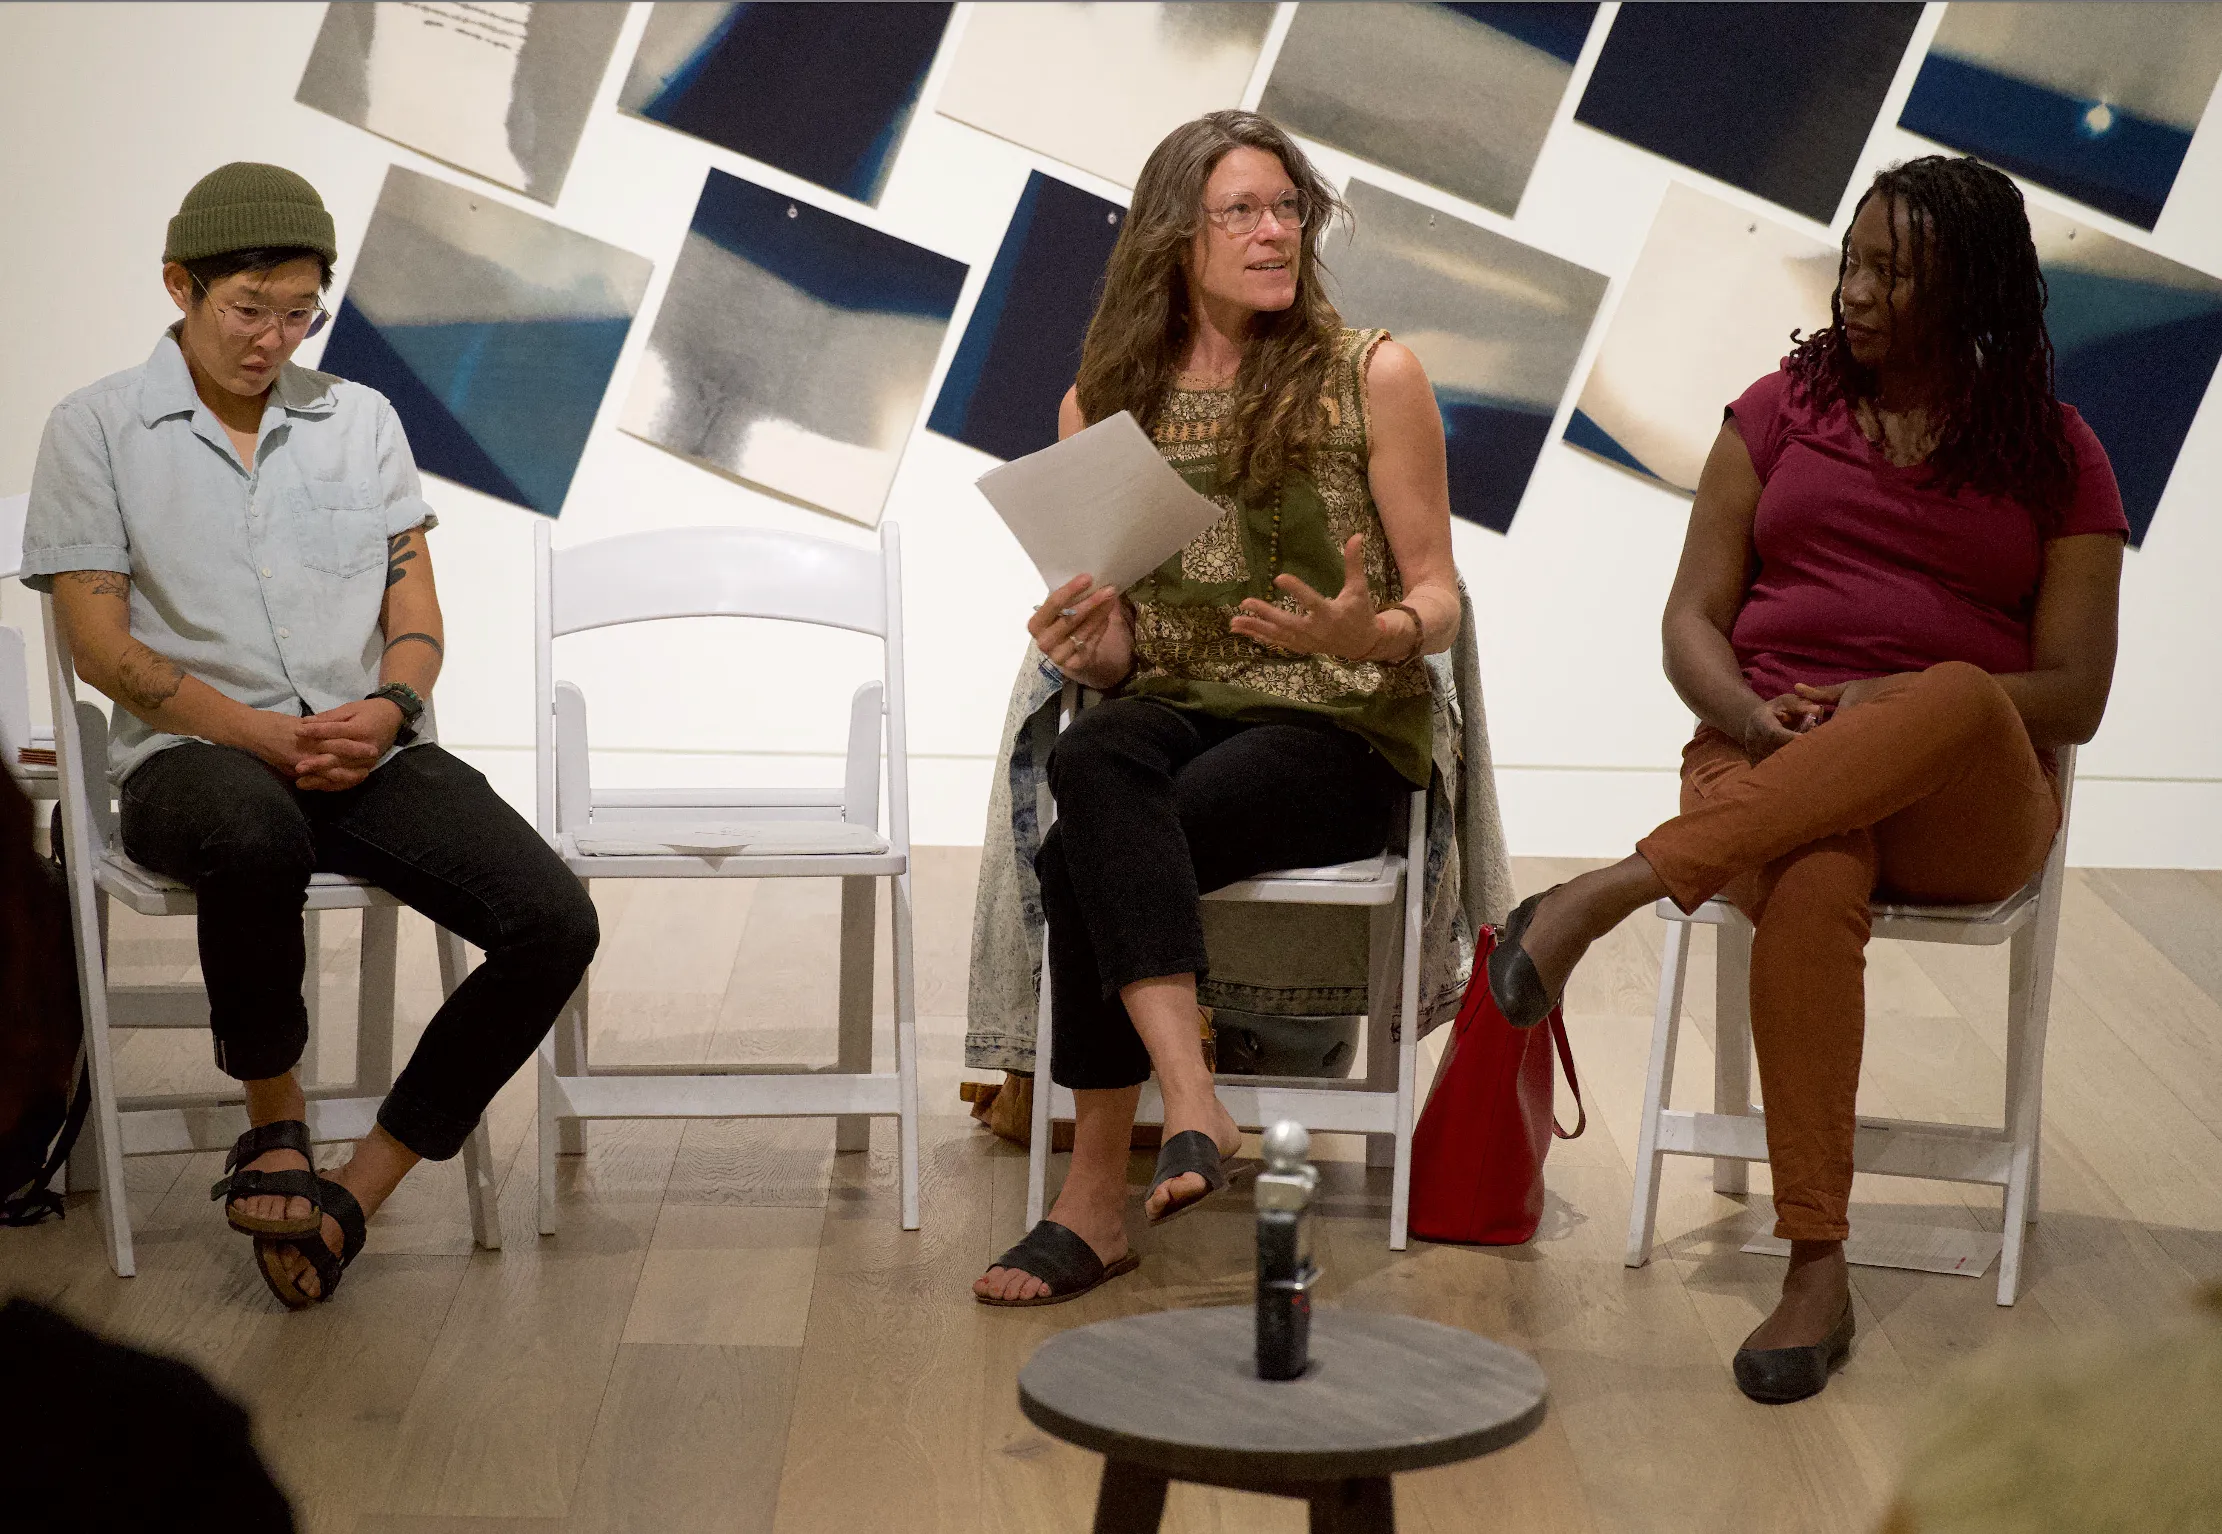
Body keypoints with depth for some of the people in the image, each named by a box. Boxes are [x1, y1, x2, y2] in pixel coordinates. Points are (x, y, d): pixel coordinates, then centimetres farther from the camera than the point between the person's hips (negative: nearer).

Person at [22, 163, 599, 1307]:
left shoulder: (360, 419, 15)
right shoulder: (97, 431, 3)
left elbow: (416, 612, 12)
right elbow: (102, 646, -4)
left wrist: (385, 710, -11)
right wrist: (265, 736, -15)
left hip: (369, 753, 4)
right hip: (194, 757, -4)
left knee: (554, 925, -20)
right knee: (256, 836, -43)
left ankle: (355, 1193, -11)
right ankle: (274, 1123, -16)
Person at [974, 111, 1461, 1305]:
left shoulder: (1370, 377, 2)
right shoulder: (1101, 402, 10)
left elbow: (1437, 601, 3)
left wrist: (1365, 635, -20)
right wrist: (1088, 644, -8)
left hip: (1337, 727, -3)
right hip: (1173, 709, 3)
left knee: (1085, 855, -30)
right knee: (1094, 757, -35)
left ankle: (1098, 1195, -27)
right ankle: (1191, 1103, -42)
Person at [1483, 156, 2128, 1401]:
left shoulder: (2054, 456, 10)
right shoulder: (1781, 413, 15)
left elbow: (2073, 696, 3)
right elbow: (1693, 624, 12)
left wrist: (1892, 705, -15)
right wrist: (1752, 715, -12)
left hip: (1967, 801, 0)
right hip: (1767, 765, 0)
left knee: (1962, 698, -39)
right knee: (1811, 892, -38)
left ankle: (1616, 893, -42)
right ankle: (1818, 1272, -41)